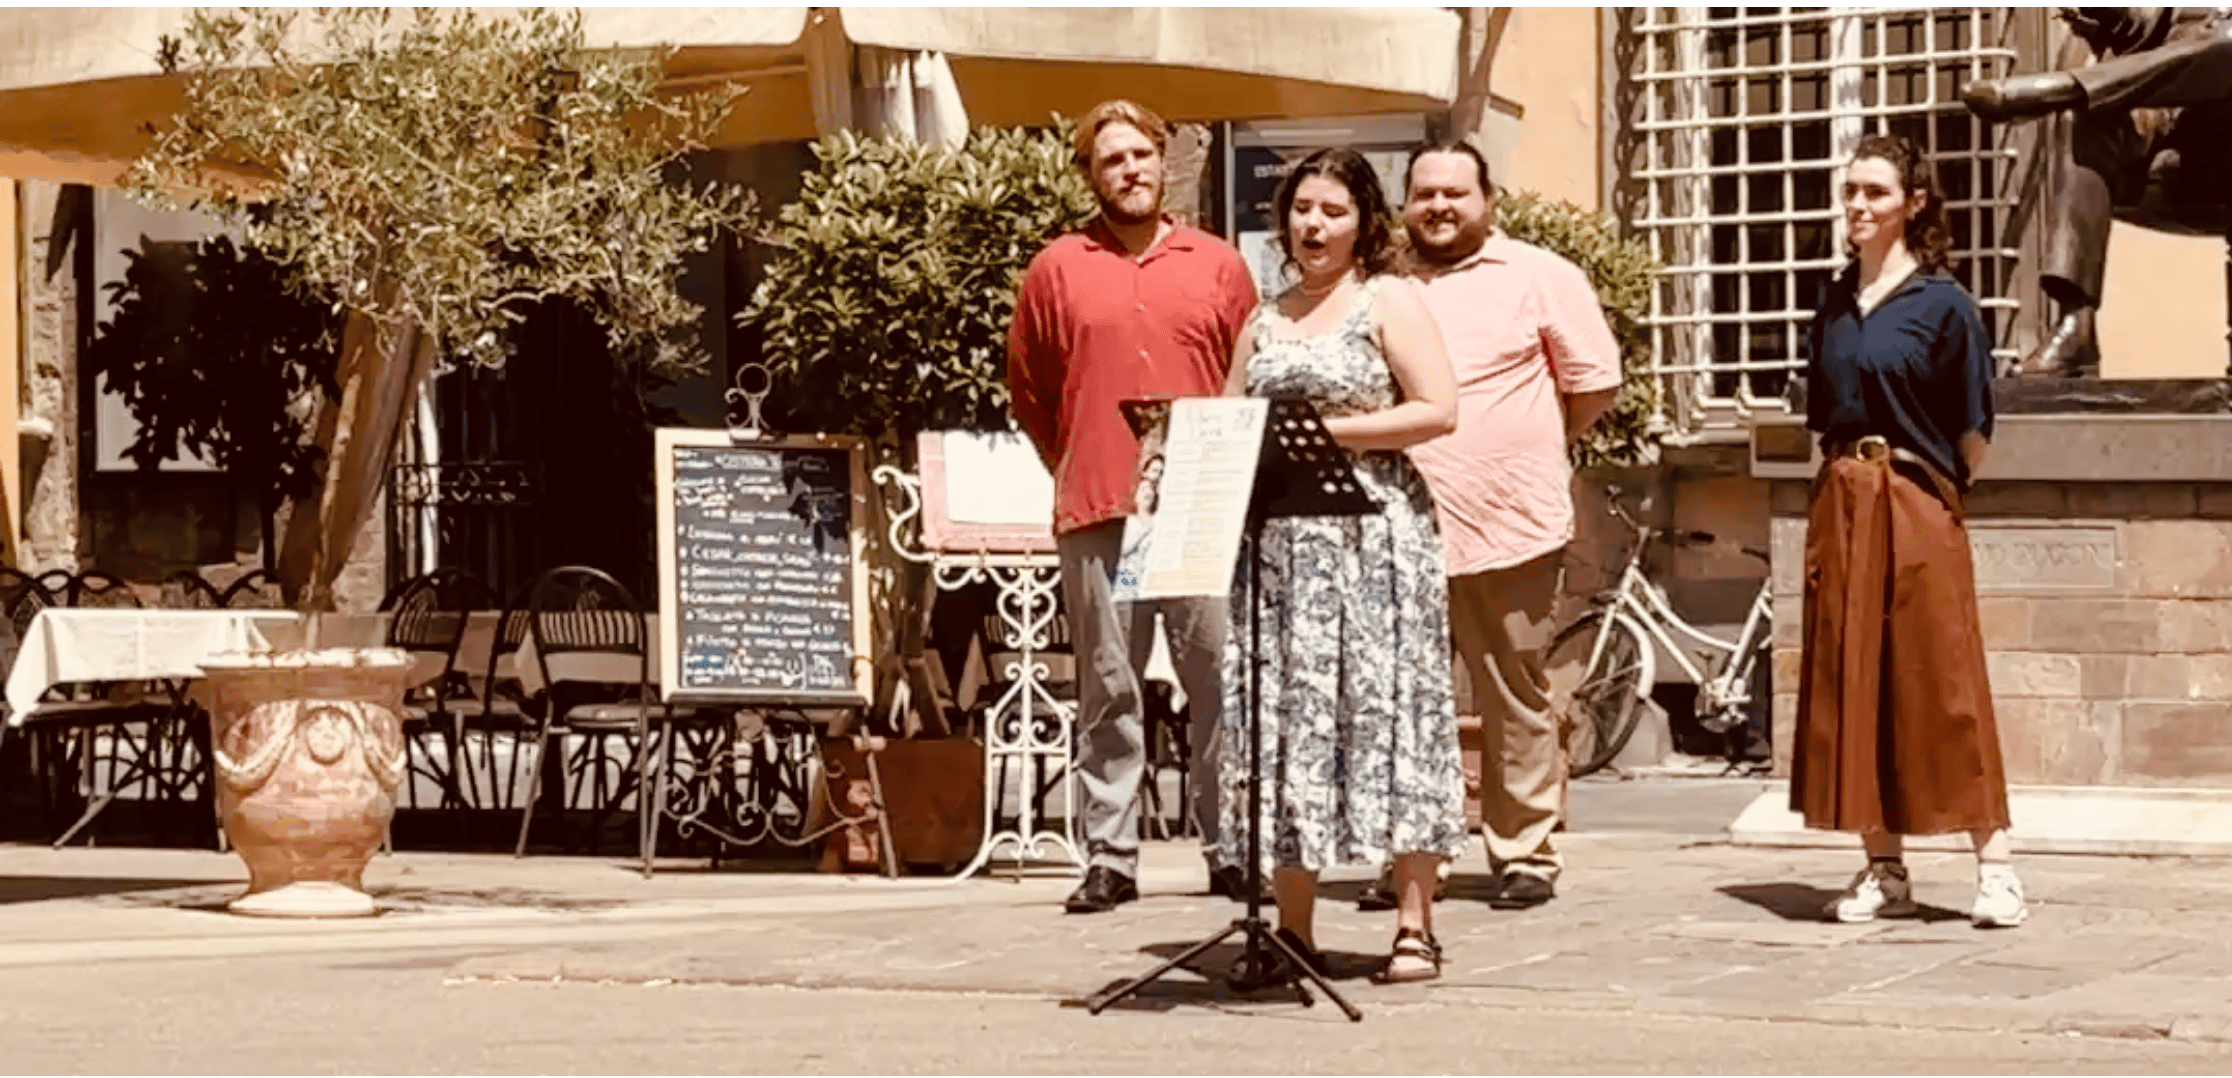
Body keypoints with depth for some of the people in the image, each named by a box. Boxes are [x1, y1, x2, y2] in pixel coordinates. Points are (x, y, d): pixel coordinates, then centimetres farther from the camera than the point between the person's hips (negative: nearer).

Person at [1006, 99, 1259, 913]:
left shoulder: (1218, 266, 10)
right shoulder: (1057, 270, 8)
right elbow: (1028, 390, 14)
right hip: (1097, 516, 0)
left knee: (1220, 681, 0)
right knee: (1108, 690, 2)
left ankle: (1229, 849, 7)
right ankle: (1109, 858, 6)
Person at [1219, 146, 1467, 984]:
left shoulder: (1388, 302, 3)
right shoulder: (1265, 321, 19)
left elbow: (1438, 410, -7)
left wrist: (1337, 431, -13)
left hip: (1371, 533, -5)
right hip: (1278, 540, 5)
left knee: (1384, 710, -7)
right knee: (1280, 719, 0)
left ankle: (1415, 923, -4)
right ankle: (1292, 929, 5)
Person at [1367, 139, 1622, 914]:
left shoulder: (1540, 278, 4)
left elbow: (1595, 383, 6)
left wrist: (1536, 445, 9)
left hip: (1509, 527, -3)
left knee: (1516, 701, 3)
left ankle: (1526, 856, 11)